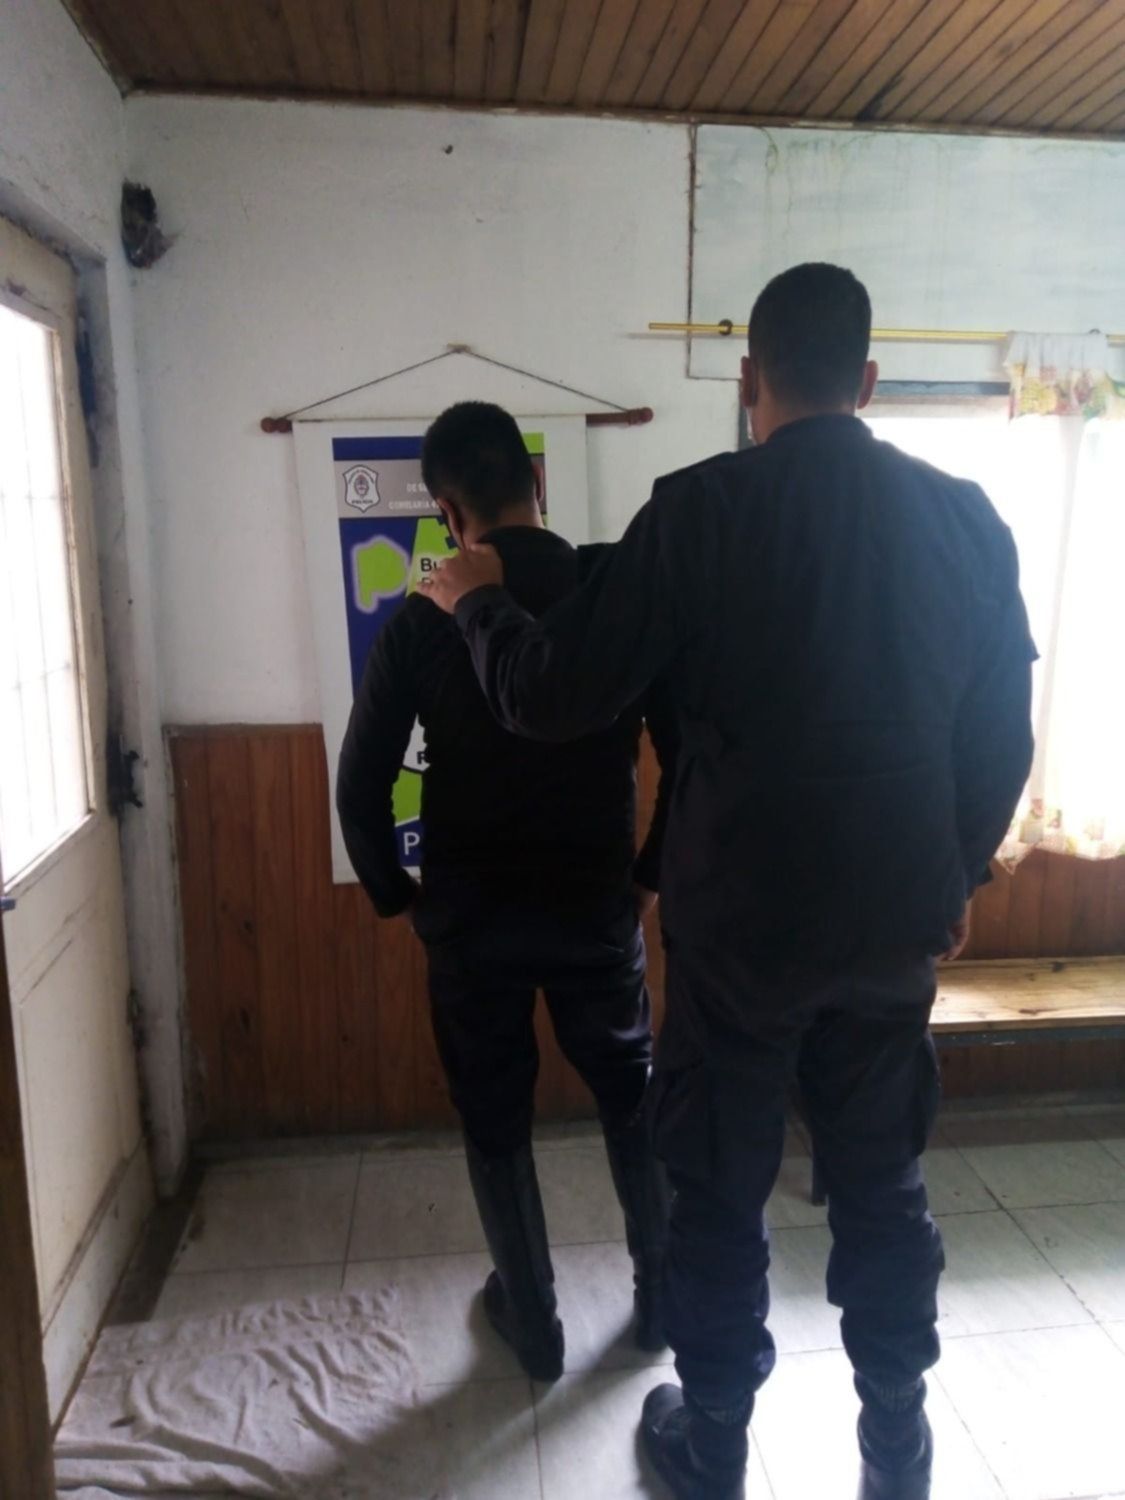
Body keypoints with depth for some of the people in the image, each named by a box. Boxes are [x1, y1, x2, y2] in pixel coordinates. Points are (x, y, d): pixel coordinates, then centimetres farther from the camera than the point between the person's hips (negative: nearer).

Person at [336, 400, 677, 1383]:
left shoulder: (421, 623, -8)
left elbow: (361, 788, -8)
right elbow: (687, 758, -6)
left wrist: (397, 897, 7)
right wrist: (651, 875, 7)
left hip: (469, 917, -1)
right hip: (597, 907, 1)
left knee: (496, 1119, 18)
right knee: (634, 1099, 22)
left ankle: (534, 1324, 34)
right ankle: (664, 1298, 37)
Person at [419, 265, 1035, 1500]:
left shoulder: (700, 509, -13)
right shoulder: (963, 514, 0)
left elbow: (552, 699, -12)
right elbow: (1004, 731, 5)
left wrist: (479, 602, 7)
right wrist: (956, 875, 19)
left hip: (741, 915, -3)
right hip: (896, 912, 4)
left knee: (720, 1191, 16)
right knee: (883, 1183, 21)